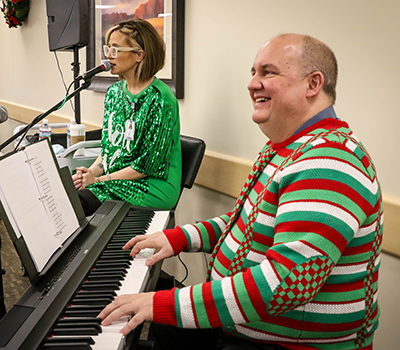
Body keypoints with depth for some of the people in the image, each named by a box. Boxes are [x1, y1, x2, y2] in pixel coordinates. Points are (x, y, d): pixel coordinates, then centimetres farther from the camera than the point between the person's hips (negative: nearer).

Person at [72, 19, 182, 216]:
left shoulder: (160, 100, -15)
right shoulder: (114, 92, 10)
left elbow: (149, 164, -16)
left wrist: (99, 179, -13)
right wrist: (92, 171, -4)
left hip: (151, 187, -7)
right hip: (113, 180, 7)